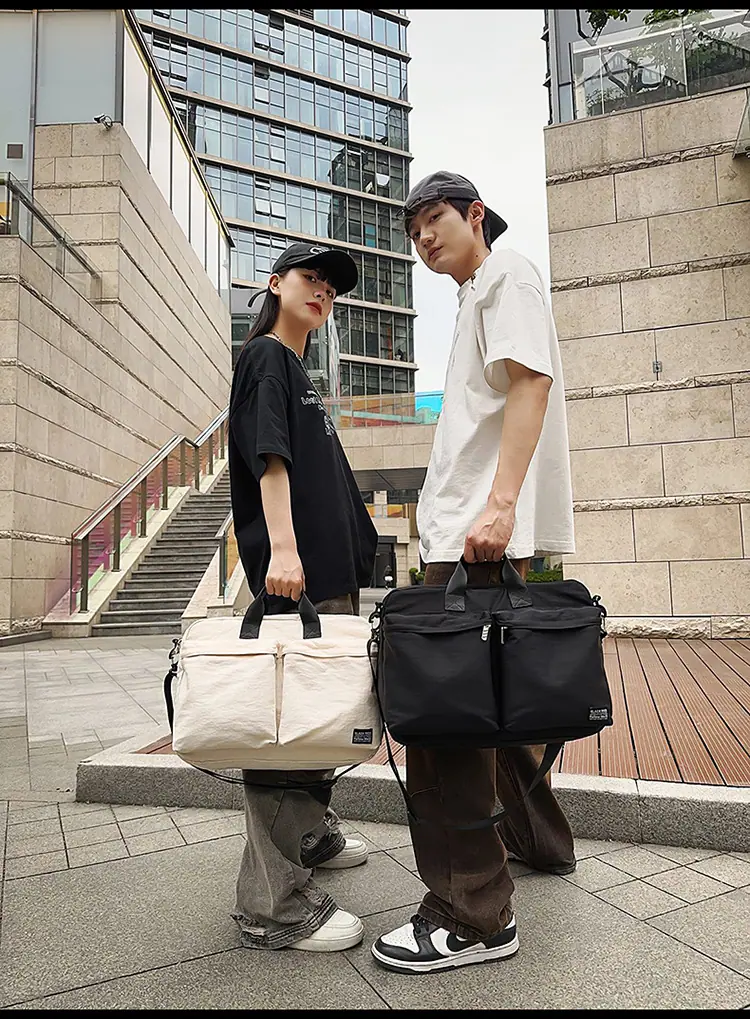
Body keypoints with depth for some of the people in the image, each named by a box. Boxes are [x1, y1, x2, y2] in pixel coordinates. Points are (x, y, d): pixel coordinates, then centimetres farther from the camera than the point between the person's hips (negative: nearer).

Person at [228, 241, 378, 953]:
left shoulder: (297, 370, 27)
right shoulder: (265, 357, 0)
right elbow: (268, 455, -15)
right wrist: (282, 547, -25)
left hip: (329, 572, 10)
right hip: (295, 574, -10)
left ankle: (311, 835, 32)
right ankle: (273, 906, -3)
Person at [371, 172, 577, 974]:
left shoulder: (506, 275, 1)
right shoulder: (476, 299, 29)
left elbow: (532, 382, -15)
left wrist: (499, 504, -25)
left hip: (485, 533, -11)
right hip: (468, 532, 11)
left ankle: (473, 914, -2)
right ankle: (537, 841, 33)